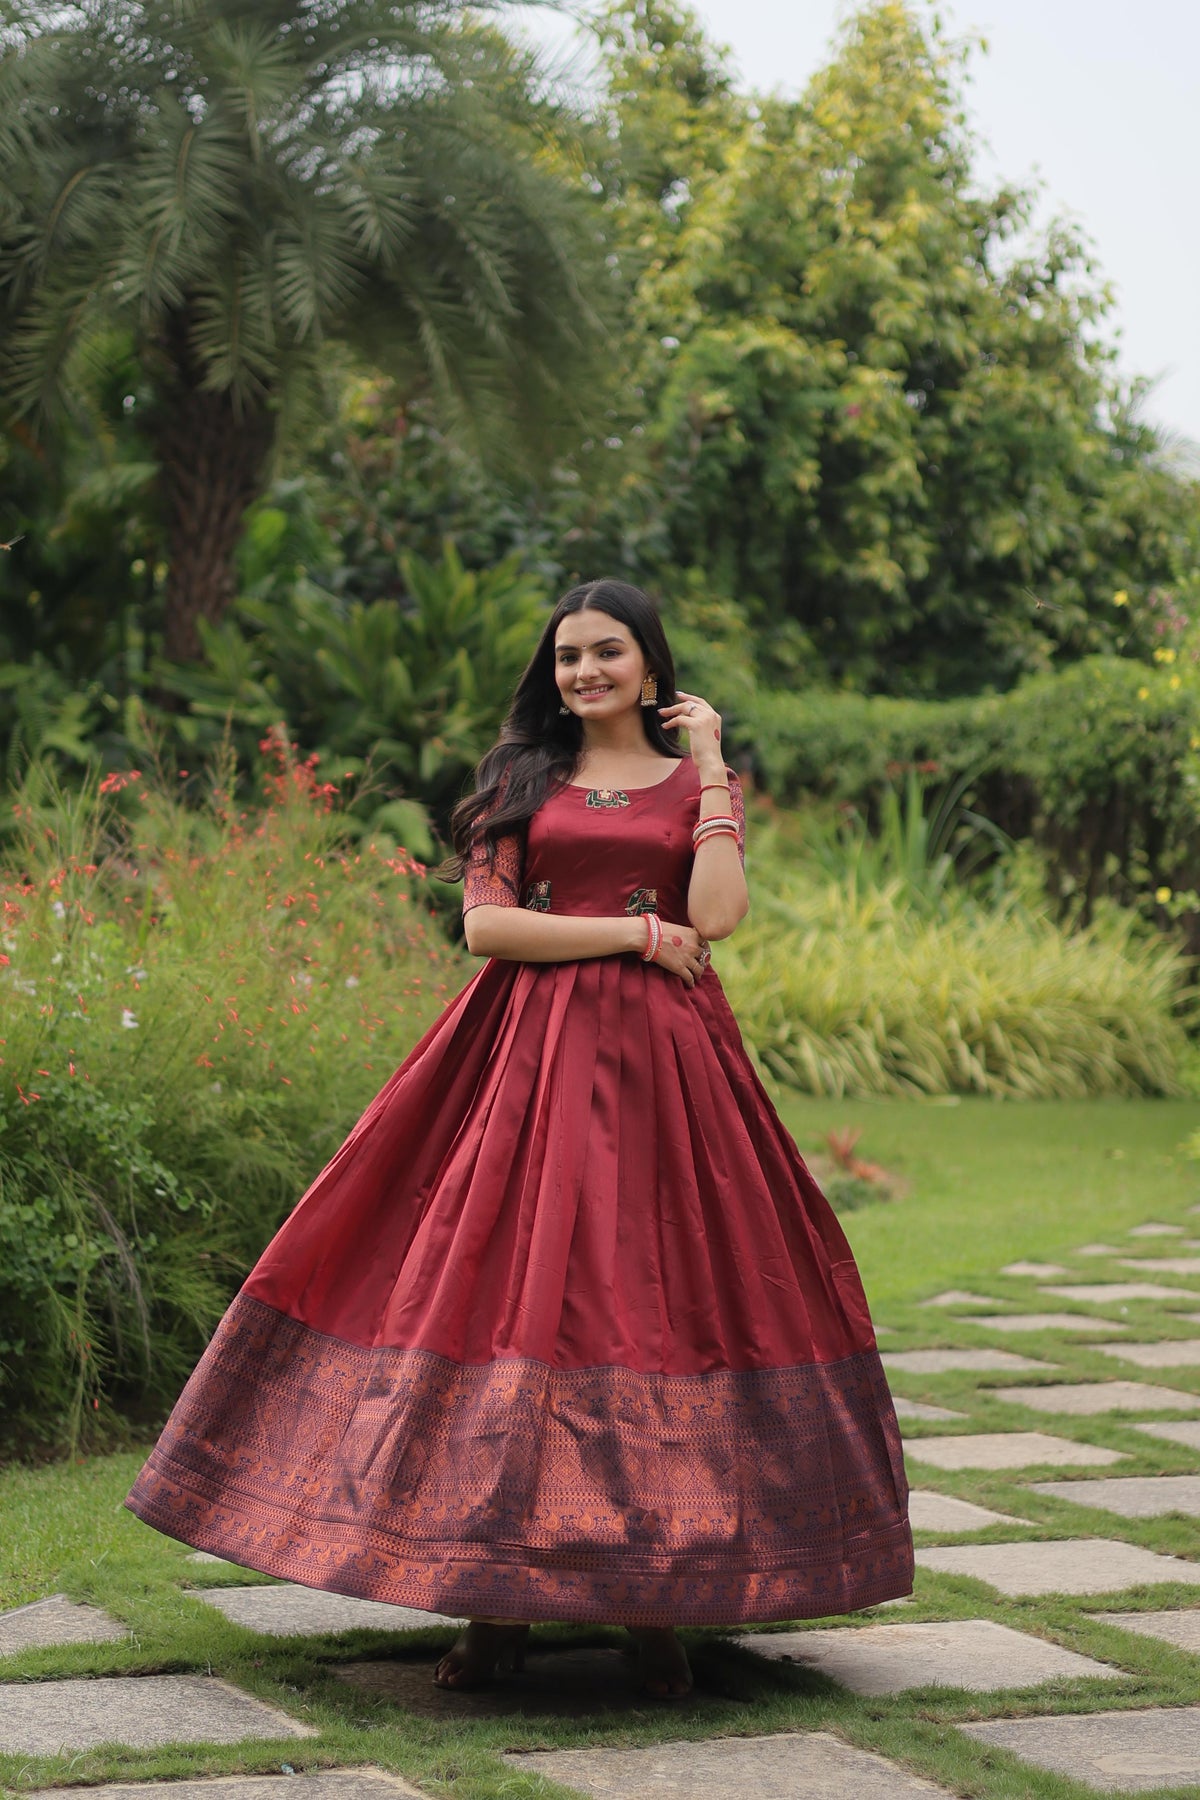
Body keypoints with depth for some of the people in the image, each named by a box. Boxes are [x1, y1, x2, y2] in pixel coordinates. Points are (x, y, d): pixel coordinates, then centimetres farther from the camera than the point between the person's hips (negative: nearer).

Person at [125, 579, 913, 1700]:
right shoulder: (521, 779, 12)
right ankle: (496, 1592, 0)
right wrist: (635, 932, -7)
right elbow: (485, 924, -1)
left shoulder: (695, 782, 10)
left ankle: (654, 1602, 2)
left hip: (660, 1060, 0)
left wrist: (711, 767, -4)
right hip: (532, 1052, 1)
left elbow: (717, 914, -7)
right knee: (513, 1288, -5)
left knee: (655, 1295, -4)